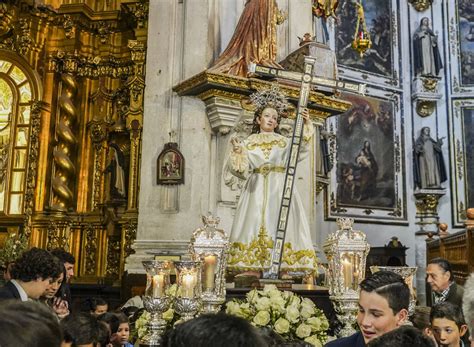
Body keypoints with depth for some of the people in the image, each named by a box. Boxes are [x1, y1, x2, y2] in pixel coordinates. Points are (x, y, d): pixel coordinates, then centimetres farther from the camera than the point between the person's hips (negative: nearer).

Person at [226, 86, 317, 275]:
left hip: (280, 190, 0)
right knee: (255, 224, -10)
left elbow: (299, 150, -7)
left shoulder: (284, 142, 15)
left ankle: (282, 268, -12)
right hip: (257, 190, 0)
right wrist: (237, 153, -16)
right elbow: (242, 169, 3)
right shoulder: (249, 143, 15)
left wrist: (305, 128, -22)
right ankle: (254, 270, -12)